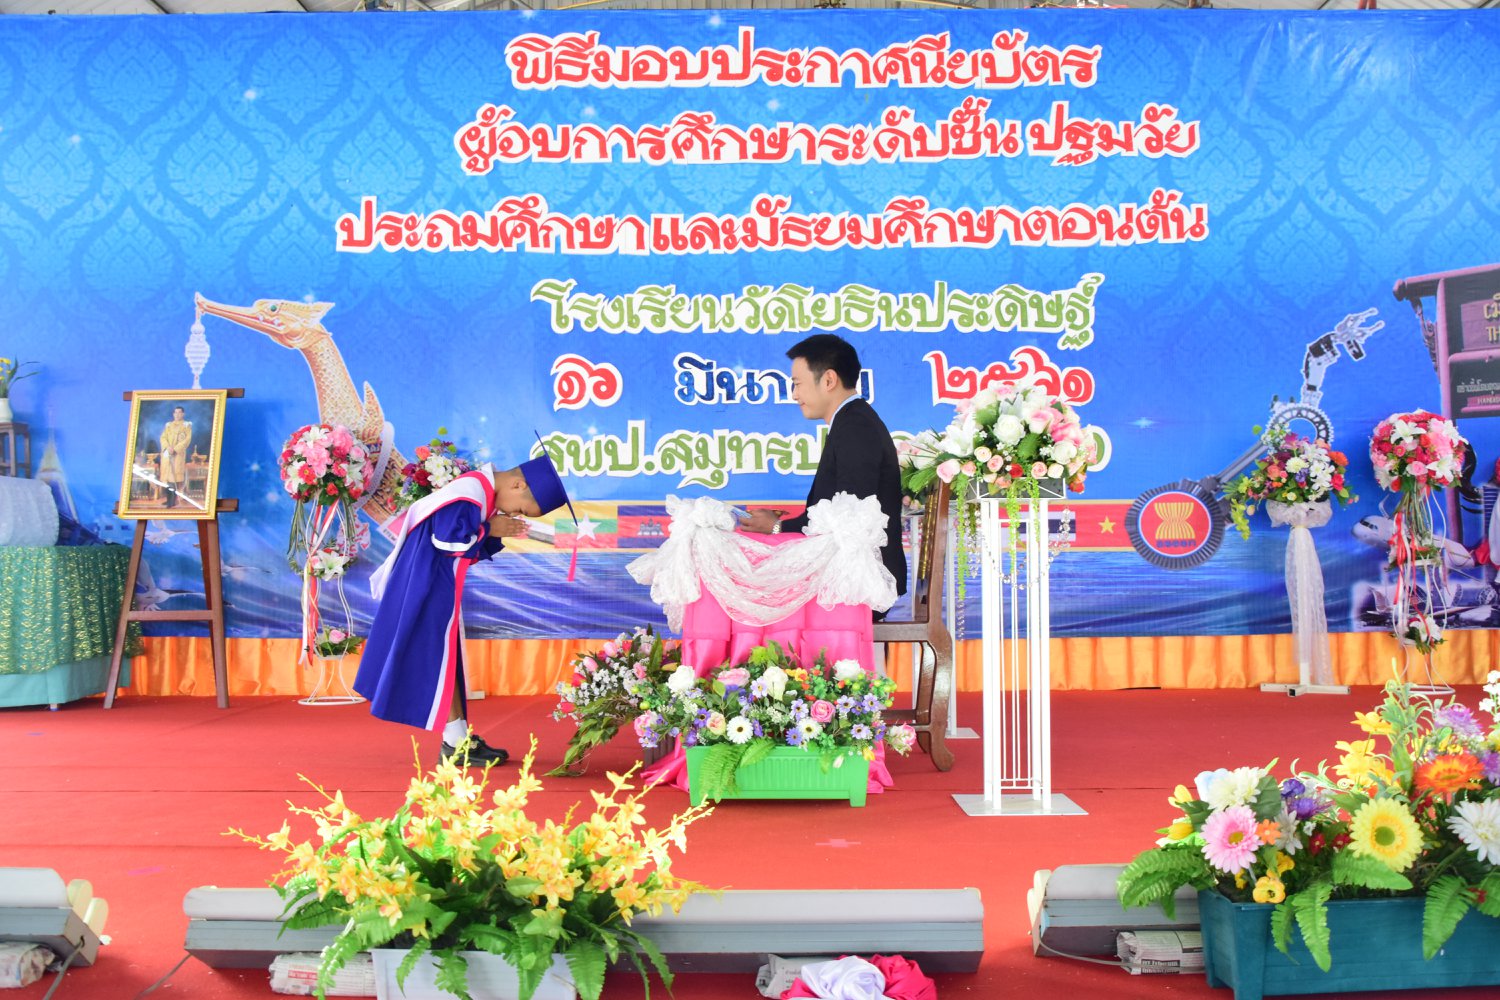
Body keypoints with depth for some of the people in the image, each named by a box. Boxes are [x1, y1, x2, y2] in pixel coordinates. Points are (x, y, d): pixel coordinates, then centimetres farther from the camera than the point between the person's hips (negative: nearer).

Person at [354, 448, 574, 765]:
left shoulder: (484, 491, 9)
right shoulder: (470, 494, -21)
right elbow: (447, 538, -28)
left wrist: (497, 534, -3)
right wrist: (489, 530, -15)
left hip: (439, 583, 10)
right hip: (428, 583, -10)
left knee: (447, 656, 10)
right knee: (439, 656, -6)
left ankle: (459, 736, 15)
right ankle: (455, 743, -1)